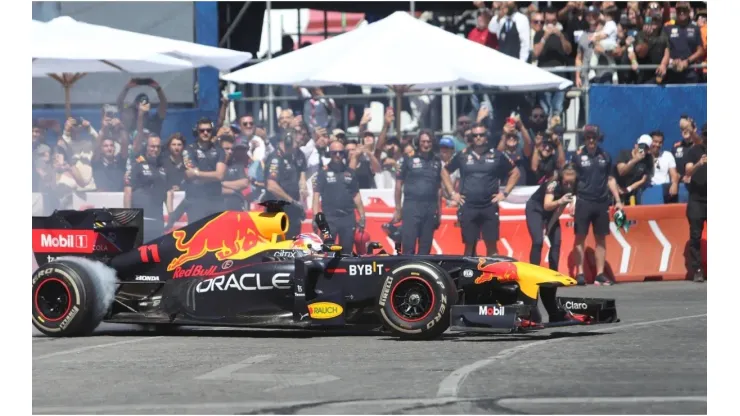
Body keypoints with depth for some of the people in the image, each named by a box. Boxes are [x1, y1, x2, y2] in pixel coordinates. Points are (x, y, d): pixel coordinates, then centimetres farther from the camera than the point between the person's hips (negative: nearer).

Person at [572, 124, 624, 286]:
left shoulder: (605, 157, 10)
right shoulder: (579, 156, 0)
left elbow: (610, 179, 15)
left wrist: (617, 200, 10)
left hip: (601, 203, 3)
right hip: (583, 202, -3)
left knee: (601, 239, 5)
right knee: (580, 237, -2)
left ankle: (600, 274, 9)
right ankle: (580, 273, 0)